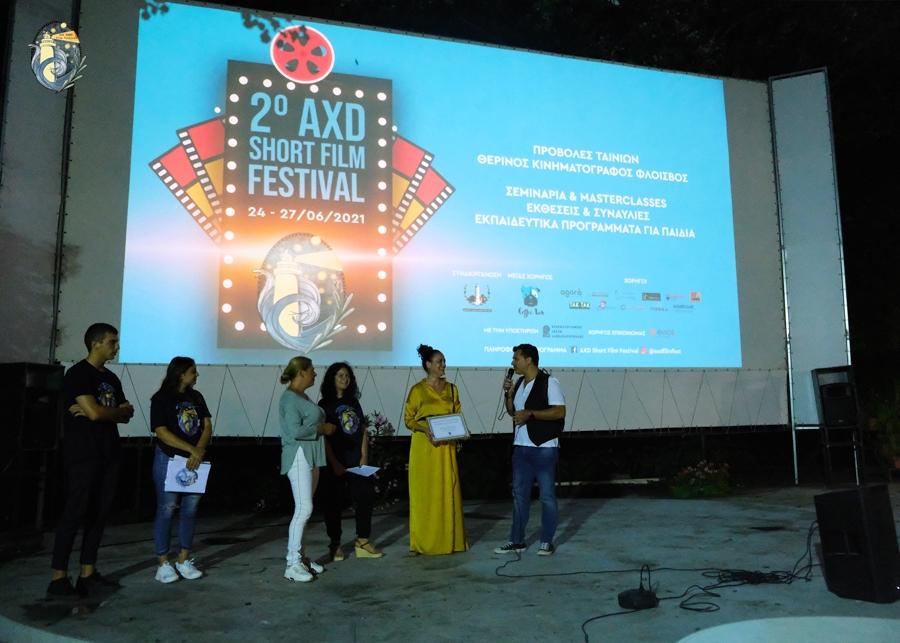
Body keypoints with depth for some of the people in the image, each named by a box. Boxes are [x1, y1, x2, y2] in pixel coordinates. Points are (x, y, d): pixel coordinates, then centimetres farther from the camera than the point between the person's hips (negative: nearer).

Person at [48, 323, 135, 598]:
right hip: (83, 455, -7)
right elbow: (95, 412, -18)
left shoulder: (111, 378, 16)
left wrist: (99, 412, -7)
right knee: (75, 513, -7)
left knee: (100, 513, 7)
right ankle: (58, 578, -2)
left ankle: (88, 573, 13)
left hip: (109, 454, 7)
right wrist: (118, 411, 1)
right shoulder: (77, 374, -8)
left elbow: (126, 415, 11)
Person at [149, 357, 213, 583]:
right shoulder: (161, 399, -6)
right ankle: (163, 563, 11)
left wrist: (200, 451, -15)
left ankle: (183, 561, 17)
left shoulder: (196, 397, 9)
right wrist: (192, 449, -19)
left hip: (194, 461, 5)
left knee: (190, 510, 8)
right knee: (167, 510, 0)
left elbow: (207, 425, 3)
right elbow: (161, 432, -14)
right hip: (169, 460, -5)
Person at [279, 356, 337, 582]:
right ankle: (292, 565, -7)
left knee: (304, 508, 11)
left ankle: (301, 557, 18)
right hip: (299, 456, -10)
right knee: (304, 508, -12)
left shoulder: (302, 396, 15)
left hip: (311, 456, 10)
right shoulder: (289, 398, -14)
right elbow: (295, 431, -23)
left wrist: (324, 427, 2)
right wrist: (322, 429, -14)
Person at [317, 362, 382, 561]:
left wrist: (364, 457, 0)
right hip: (335, 463, -5)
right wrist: (334, 463, -14)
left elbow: (363, 431, 11)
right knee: (333, 503, 3)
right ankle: (335, 544, 17)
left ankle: (362, 542, 13)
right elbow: (323, 436, -9)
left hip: (357, 461, 5)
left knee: (366, 497, 2)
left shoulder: (353, 402, 12)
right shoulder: (325, 404, -3)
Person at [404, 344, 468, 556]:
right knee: (423, 493, 0)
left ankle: (448, 539, 14)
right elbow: (408, 419, -1)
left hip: (446, 447, 3)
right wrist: (424, 429, -17)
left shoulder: (451, 389, 10)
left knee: (448, 492, 4)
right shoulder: (417, 390, -1)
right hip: (424, 447, -3)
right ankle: (419, 542, 8)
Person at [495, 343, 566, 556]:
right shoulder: (519, 383, 12)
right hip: (520, 447, 8)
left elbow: (560, 411, -17)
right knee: (519, 494, 11)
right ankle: (517, 541, 20)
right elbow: (512, 411, 20)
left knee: (546, 495, 4)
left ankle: (547, 542, 15)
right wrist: (509, 394, 2)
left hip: (543, 448, -7)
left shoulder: (549, 382, -11)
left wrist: (531, 413, -22)